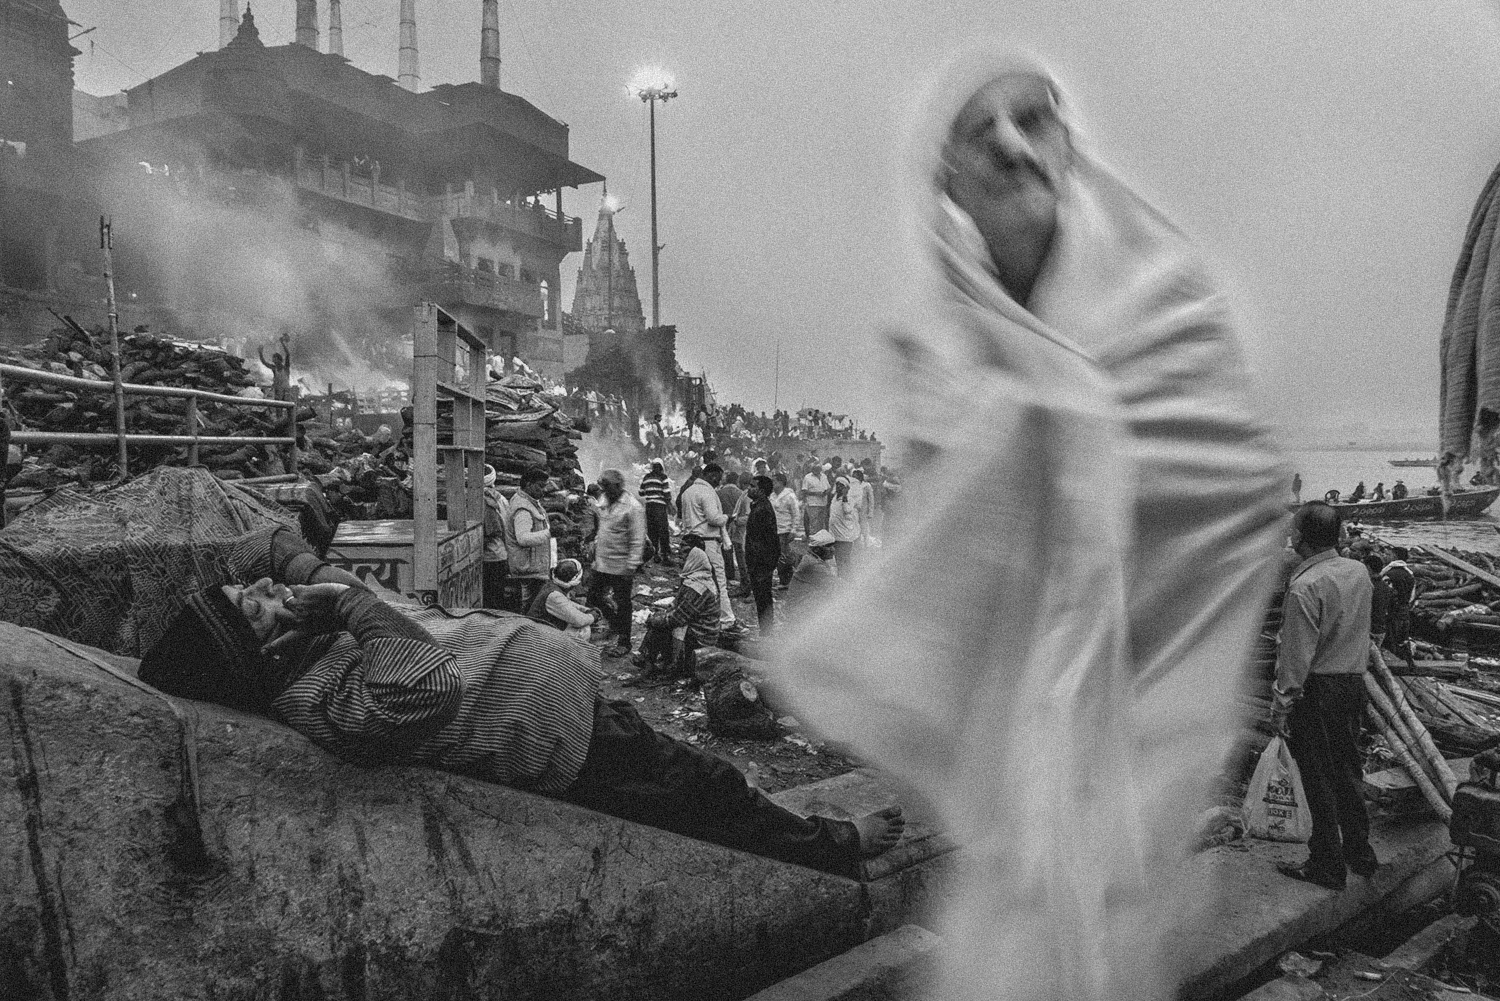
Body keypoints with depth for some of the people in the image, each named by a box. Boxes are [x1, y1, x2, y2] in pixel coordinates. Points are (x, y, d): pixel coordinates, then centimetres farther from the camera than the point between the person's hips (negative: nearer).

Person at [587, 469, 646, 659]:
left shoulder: (632, 507, -16)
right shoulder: (606, 503, 9)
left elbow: (638, 540, -18)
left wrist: (631, 566, -22)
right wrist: (596, 555, 18)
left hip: (621, 566, -8)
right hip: (601, 564, 8)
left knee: (622, 604, 3)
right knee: (593, 597, 13)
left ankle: (623, 643, 16)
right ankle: (615, 621, 37)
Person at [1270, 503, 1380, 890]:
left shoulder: (1305, 587, -22)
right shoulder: (1359, 572, 0)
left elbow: (1297, 654, -20)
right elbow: (1362, 632, 13)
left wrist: (1281, 702, -14)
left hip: (1316, 690, -7)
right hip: (1354, 683, 7)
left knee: (1319, 780, 4)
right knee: (1348, 771, 20)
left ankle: (1327, 866, 14)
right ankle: (1360, 853, 32)